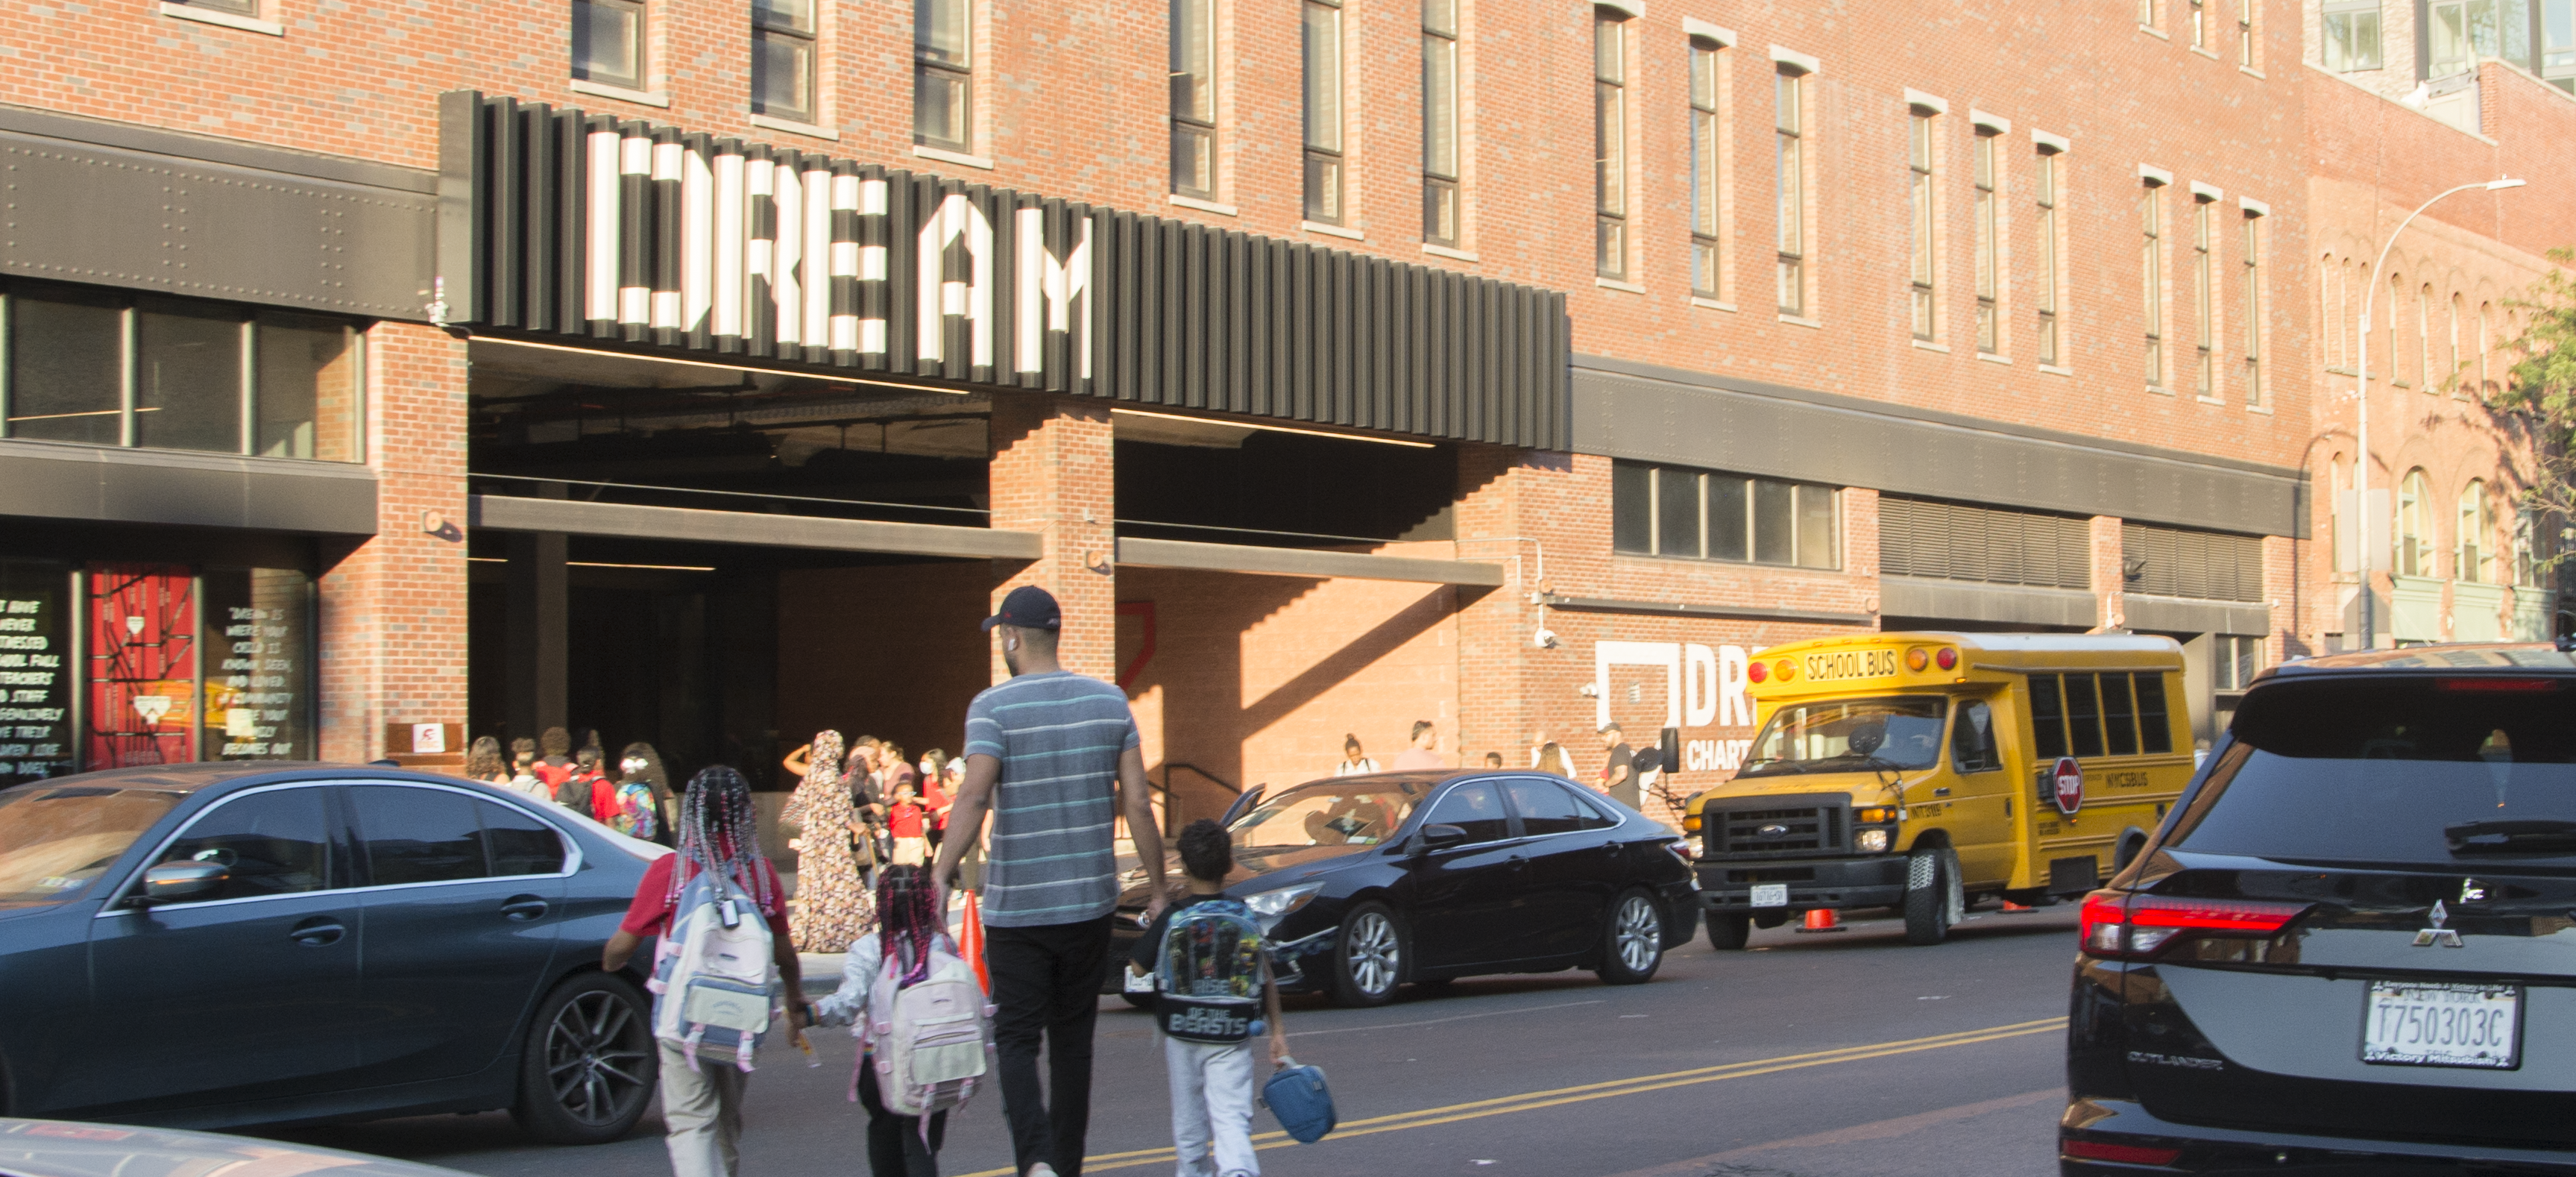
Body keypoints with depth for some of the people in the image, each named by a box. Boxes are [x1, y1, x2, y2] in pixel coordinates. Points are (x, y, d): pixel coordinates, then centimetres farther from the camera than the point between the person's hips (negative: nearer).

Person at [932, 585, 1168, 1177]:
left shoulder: (993, 707, -8)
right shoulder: (1109, 701, 4)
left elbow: (973, 798, -21)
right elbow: (1137, 803, 2)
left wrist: (941, 874, -21)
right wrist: (1157, 889, 8)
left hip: (1015, 907, -4)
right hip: (1090, 903, 4)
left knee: (1017, 1040, 1)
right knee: (1073, 1040, 15)